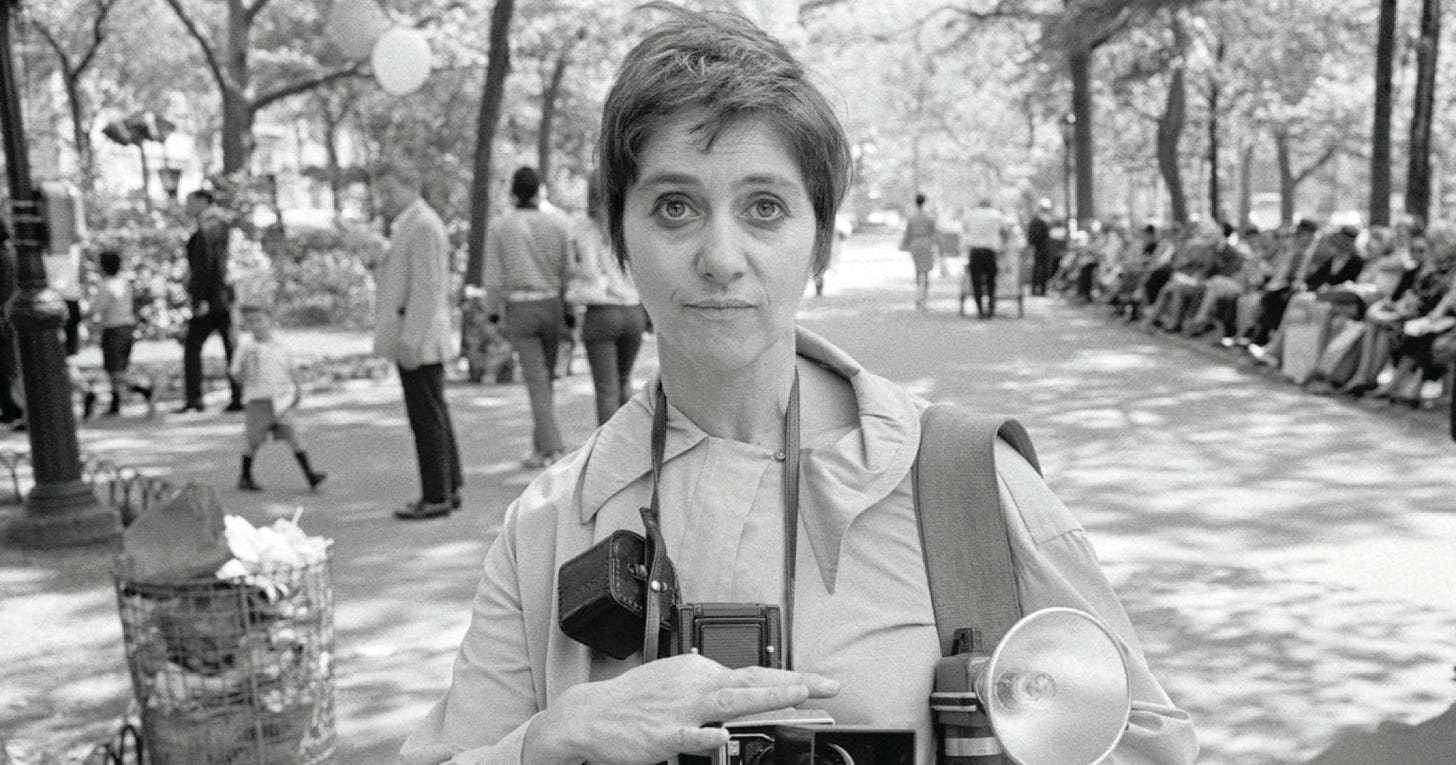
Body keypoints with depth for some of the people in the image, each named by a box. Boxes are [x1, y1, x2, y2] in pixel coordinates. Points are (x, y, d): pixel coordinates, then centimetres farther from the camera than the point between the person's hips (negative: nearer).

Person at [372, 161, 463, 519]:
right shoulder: (409, 225, 19)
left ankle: (437, 497, -2)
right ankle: (449, 489, 20)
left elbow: (426, 289, -20)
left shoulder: (423, 226, -14)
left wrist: (410, 341, -22)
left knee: (427, 418, -6)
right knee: (434, 416, 13)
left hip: (419, 342, -11)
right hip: (414, 340, 11)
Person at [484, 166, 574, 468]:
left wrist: (496, 314, 9)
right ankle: (540, 442, 20)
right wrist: (571, 313, 6)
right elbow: (570, 269, -1)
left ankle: (550, 448, -4)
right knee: (546, 377, 15)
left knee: (536, 379, 0)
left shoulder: (500, 228, -3)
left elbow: (493, 279, -3)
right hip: (552, 304, 2)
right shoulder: (558, 222, -1)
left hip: (519, 308, -2)